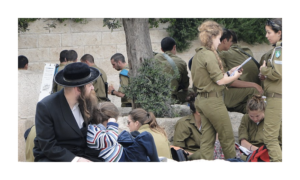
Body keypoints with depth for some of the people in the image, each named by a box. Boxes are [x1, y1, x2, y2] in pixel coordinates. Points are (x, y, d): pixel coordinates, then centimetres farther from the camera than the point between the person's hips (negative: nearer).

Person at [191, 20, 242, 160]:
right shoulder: (209, 55, -17)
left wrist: (228, 73, 14)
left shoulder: (198, 54, 11)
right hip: (213, 100, -9)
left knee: (207, 138, 10)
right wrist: (235, 76, -1)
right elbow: (219, 80, -17)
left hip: (201, 100, 9)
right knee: (227, 137, 5)